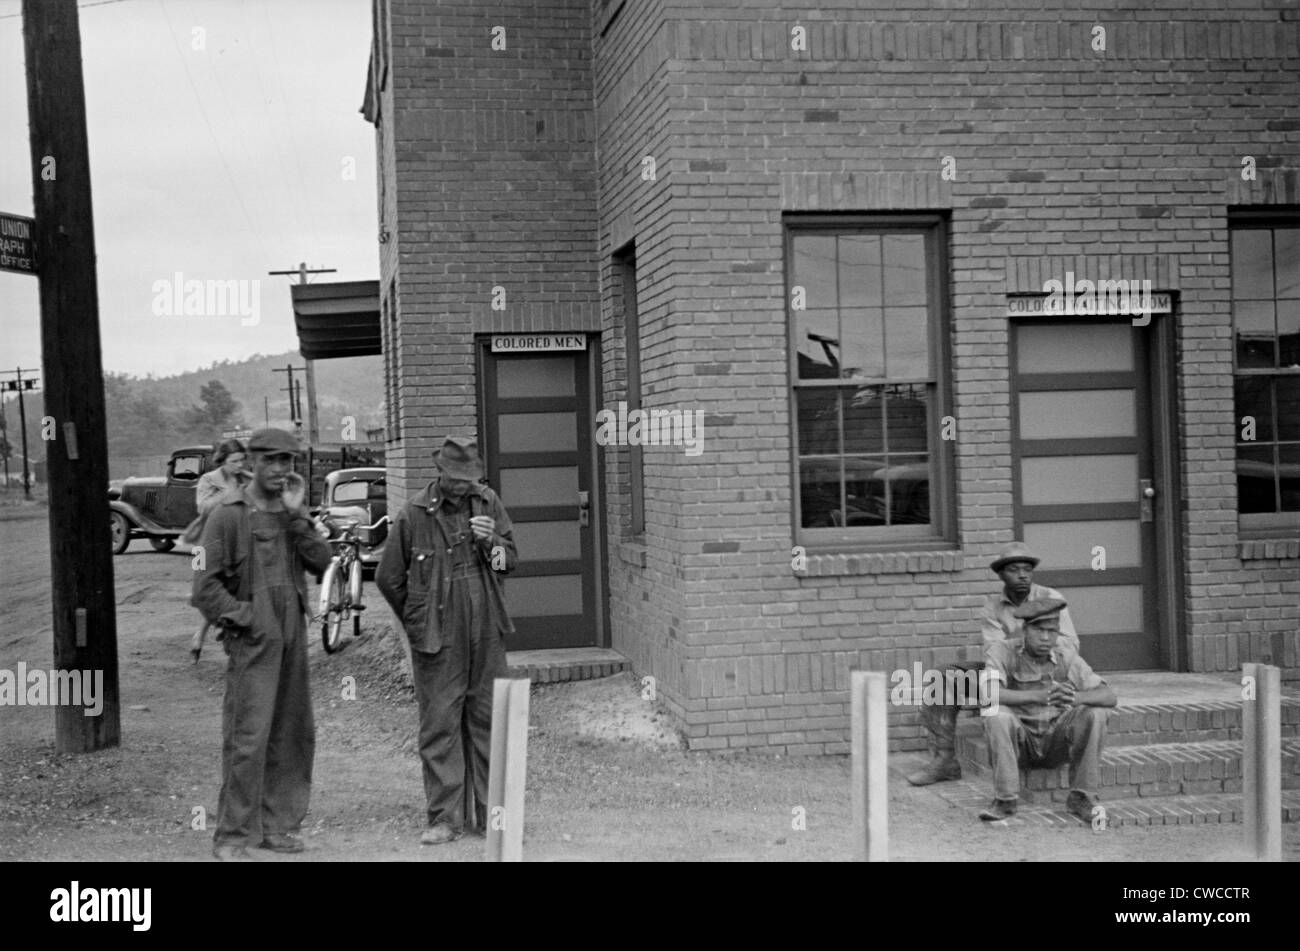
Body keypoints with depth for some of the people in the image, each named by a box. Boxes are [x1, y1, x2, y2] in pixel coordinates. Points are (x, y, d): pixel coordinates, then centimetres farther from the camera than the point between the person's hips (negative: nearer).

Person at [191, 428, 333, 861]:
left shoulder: (293, 512, 13)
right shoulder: (229, 515, -6)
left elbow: (321, 561, 0)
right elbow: (205, 584, -8)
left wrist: (297, 515, -8)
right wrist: (241, 618, -12)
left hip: (293, 638, 7)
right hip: (253, 642, -7)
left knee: (294, 735, 10)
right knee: (247, 738, -10)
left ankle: (277, 825, 21)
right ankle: (231, 836, -3)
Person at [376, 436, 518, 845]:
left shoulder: (488, 503, 5)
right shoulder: (414, 514, -6)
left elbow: (511, 558, 12)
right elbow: (388, 577, 2)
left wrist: (491, 542, -10)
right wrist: (417, 622, 9)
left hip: (486, 632, 3)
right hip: (437, 640, -3)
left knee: (487, 720, 9)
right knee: (439, 724, -2)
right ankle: (444, 817, 5)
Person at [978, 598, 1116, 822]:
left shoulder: (1068, 659, -4)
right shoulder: (1002, 651, -12)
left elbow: (1109, 697, -12)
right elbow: (989, 694, -30)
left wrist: (1075, 698, -36)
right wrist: (1040, 696, -45)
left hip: (1056, 742, 2)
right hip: (1018, 741, -2)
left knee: (1094, 714, -22)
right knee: (997, 715, -32)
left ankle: (1081, 798, -13)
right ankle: (1005, 799, -21)